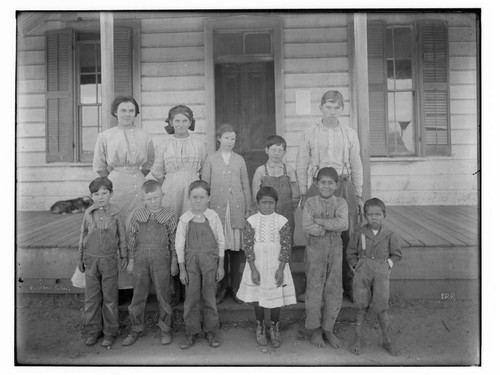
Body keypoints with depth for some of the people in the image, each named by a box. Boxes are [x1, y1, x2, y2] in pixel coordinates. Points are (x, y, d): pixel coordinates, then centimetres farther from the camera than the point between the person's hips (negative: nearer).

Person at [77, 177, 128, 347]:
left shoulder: (115, 213, -6)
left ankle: (110, 331, 20)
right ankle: (93, 330, 26)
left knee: (110, 297, 7)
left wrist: (124, 256, 3)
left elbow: (122, 236, 1)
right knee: (91, 297, 10)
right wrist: (80, 258, 11)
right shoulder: (88, 213, 0)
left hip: (109, 259, -2)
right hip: (91, 259, 2)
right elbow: (83, 236, 8)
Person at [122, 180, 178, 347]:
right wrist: (131, 261, 7)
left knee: (163, 295, 8)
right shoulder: (137, 215, 1)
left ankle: (165, 329, 25)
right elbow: (131, 239, 7)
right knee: (138, 296, 11)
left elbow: (174, 241, 0)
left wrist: (174, 262, 1)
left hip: (161, 260, -2)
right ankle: (137, 329, 29)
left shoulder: (169, 216, -4)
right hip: (141, 259, 2)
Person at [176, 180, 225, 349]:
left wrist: (221, 265, 1)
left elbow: (220, 242, 0)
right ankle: (191, 334, 23)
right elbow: (179, 245, -1)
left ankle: (211, 332, 26)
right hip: (191, 261, 1)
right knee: (191, 298, 6)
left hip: (210, 260, 0)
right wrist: (182, 269, -2)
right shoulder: (184, 219, -5)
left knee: (209, 297, 9)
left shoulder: (213, 217, -6)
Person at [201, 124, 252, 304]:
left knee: (237, 246, 2)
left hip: (237, 208, 1)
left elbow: (246, 186, 11)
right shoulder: (211, 160, 6)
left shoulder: (239, 160, 10)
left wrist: (248, 209, 7)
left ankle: (234, 286, 16)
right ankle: (222, 286, 16)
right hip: (217, 208, -1)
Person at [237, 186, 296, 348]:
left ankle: (274, 328, 31)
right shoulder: (251, 221, -5)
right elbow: (248, 247, -6)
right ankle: (260, 327, 34)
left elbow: (286, 247, -5)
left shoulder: (282, 221, -6)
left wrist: (280, 269, -11)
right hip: (257, 266, 0)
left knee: (276, 298, 9)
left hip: (276, 266, 0)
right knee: (258, 299, 11)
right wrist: (253, 269, -11)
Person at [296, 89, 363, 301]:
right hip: (317, 187, -1)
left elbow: (356, 166, 13)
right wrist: (304, 194, 3)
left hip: (344, 187, 1)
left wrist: (359, 195, 10)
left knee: (347, 238, 1)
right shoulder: (310, 134, 7)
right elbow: (301, 166, 8)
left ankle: (348, 285, 15)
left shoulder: (350, 135, 11)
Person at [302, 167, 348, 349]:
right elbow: (307, 227, -15)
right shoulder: (310, 202, -4)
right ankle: (315, 329, 22)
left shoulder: (340, 202, 0)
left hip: (335, 248, 2)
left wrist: (320, 221, -17)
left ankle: (328, 329, 25)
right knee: (314, 288, 5)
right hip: (315, 248, -2)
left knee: (334, 289, 8)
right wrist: (331, 227, -14)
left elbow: (343, 224, -16)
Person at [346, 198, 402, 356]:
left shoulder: (390, 235, -4)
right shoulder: (360, 233, -2)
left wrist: (388, 265, -3)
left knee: (381, 308, 2)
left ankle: (387, 340, 23)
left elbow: (397, 254, 8)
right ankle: (357, 339, 21)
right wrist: (357, 266, 0)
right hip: (362, 273, 1)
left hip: (381, 274, 0)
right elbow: (351, 253, 8)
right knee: (362, 306, 7)